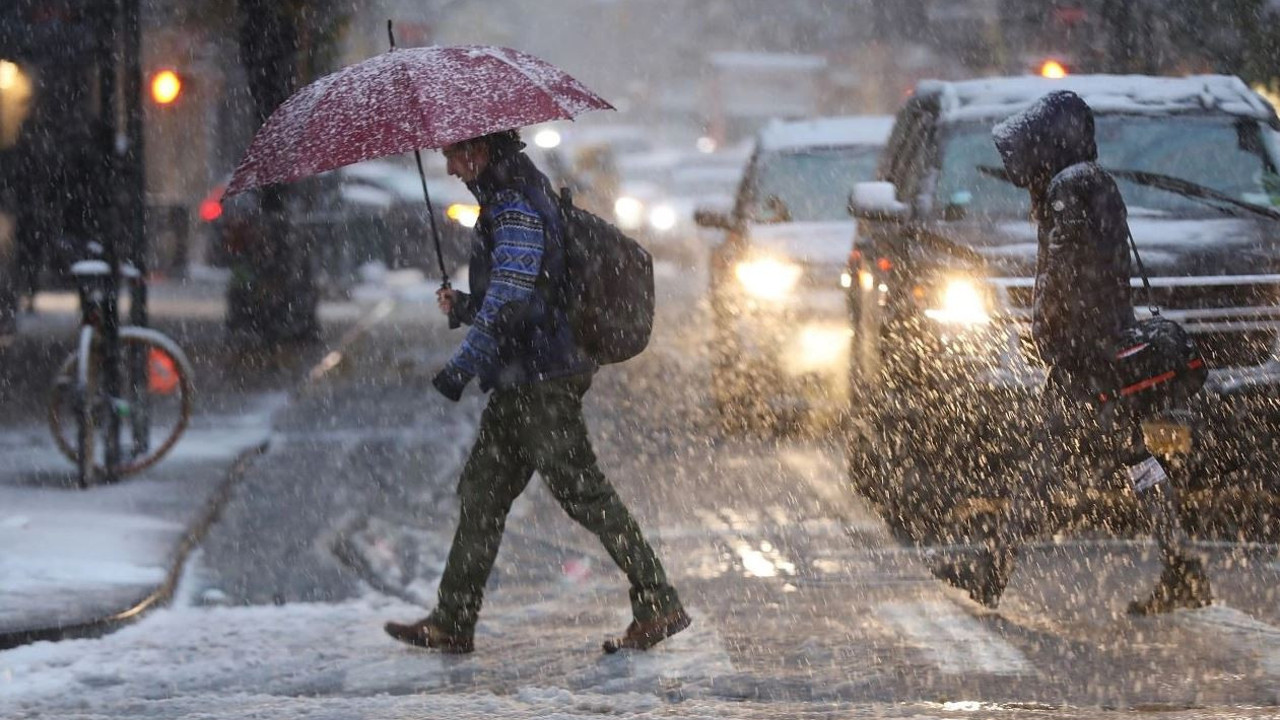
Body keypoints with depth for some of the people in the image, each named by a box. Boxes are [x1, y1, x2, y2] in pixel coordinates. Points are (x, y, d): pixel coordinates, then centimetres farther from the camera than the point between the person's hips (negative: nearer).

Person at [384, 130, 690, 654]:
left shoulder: (516, 206, -14)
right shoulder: (512, 198, 18)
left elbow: (511, 299, -23)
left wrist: (462, 367, -22)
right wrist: (463, 307, 11)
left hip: (541, 379, -11)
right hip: (520, 381, 11)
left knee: (581, 490, -8)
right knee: (482, 492, 12)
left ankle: (659, 606, -4)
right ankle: (452, 623, 16)